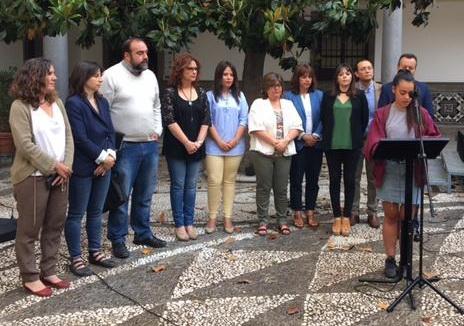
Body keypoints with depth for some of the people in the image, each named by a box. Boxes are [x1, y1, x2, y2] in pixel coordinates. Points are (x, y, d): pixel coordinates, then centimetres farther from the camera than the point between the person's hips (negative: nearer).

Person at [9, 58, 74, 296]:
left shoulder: (57, 102, 10)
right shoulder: (20, 107, -10)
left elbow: (68, 136, 7)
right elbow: (25, 145, -16)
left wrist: (66, 166, -6)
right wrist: (54, 165, -15)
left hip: (59, 175, 7)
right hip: (33, 176, -7)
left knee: (55, 226, 12)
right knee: (29, 229, 3)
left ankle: (49, 272, 24)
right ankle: (30, 277, 14)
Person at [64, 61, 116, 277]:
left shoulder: (102, 102, 11)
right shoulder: (73, 103, -12)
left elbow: (110, 131, 9)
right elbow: (80, 138, -17)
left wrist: (110, 155, -6)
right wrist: (103, 157, -13)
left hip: (103, 165, 7)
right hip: (83, 167, -7)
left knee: (96, 211, 15)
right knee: (76, 214, 3)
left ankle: (95, 252, 26)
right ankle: (75, 259, 11)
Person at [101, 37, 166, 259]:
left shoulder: (150, 76, 12)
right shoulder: (112, 75, -9)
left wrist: (157, 131, 11)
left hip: (150, 145, 6)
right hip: (125, 147, -6)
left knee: (145, 195, 15)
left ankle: (143, 233, 28)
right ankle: (118, 239, 11)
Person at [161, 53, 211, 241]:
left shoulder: (201, 93, 8)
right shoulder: (170, 92, -4)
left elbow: (206, 120, 5)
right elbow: (169, 121, -11)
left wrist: (198, 142, -8)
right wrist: (186, 142, -14)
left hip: (196, 147, 4)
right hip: (176, 147, -4)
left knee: (191, 186, 8)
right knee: (178, 185, 2)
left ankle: (189, 223, 15)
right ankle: (179, 224, 9)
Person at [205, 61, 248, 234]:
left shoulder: (239, 96, 10)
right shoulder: (210, 96, 1)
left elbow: (244, 120, 6)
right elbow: (208, 121, -3)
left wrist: (235, 140, -6)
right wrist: (219, 141, -9)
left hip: (235, 146, 3)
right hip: (215, 146, -3)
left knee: (229, 181, 7)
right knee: (214, 181, -7)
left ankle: (228, 218, 11)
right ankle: (212, 217, 3)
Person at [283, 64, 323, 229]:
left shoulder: (319, 95, 7)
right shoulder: (289, 96, -2)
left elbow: (323, 118, 4)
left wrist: (316, 135, -9)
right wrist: (303, 136, -12)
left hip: (315, 144, 3)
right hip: (298, 144, -3)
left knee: (313, 179, 8)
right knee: (296, 179, 3)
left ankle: (310, 212, 18)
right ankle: (297, 212, 13)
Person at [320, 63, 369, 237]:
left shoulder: (359, 96, 4)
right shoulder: (328, 97, 6)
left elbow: (365, 118, 7)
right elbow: (323, 118, 9)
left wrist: (358, 136, 6)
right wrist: (327, 136, 7)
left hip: (352, 145, -1)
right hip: (332, 145, 1)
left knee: (350, 180, 3)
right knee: (334, 179, 5)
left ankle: (346, 217, 12)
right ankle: (337, 217, 13)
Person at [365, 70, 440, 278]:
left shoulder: (420, 114, 3)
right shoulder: (382, 114, 3)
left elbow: (434, 138, 6)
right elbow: (373, 143, -3)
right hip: (389, 172, 0)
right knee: (391, 215, 7)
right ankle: (390, 260, 16)